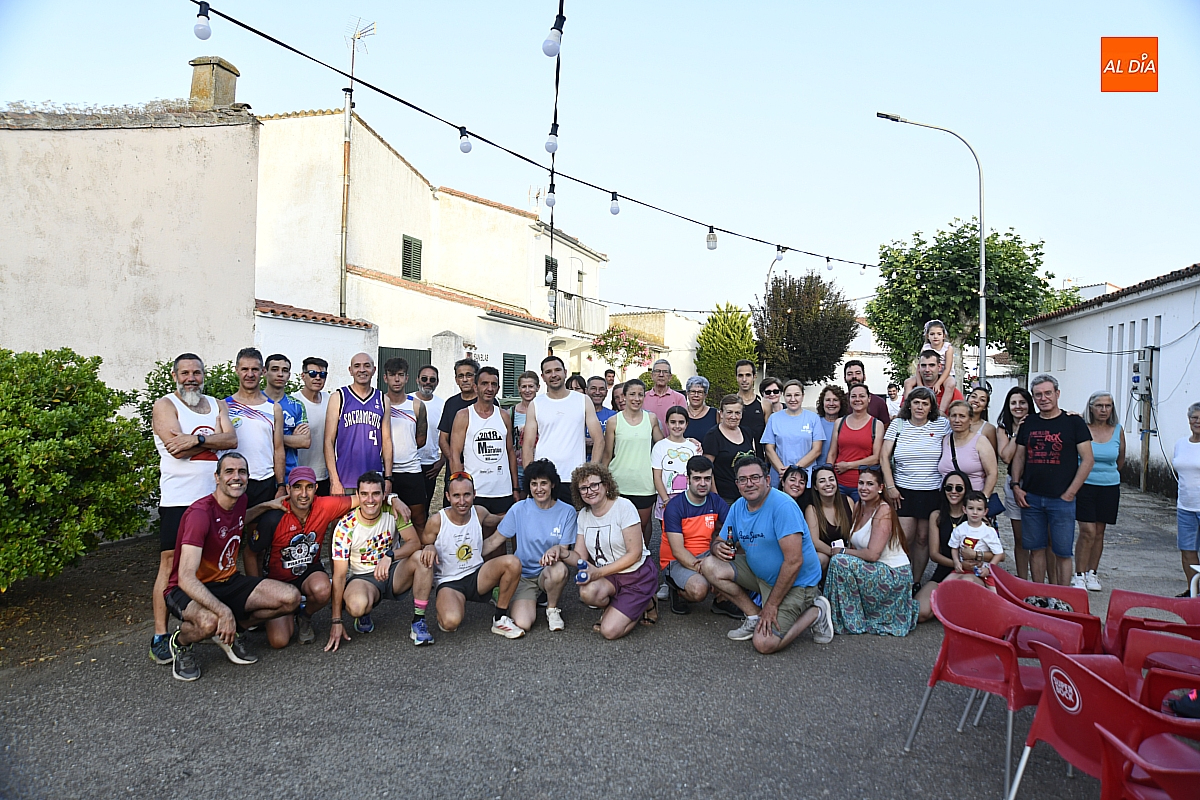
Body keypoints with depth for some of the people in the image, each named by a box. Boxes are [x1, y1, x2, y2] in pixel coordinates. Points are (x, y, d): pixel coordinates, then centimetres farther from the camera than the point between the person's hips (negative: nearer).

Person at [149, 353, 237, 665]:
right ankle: (160, 637, 0)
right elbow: (177, 449, -14)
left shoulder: (217, 405, 15)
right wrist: (213, 439, -4)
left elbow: (231, 440, -3)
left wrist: (197, 439, -17)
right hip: (178, 498, -5)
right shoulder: (165, 405, 0)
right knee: (170, 562, -5)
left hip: (214, 496, 5)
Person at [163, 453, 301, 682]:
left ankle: (233, 631, 7)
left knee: (291, 598, -14)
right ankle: (181, 642, -3)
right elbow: (186, 578, -31)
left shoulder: (241, 501, 0)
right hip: (188, 591, -6)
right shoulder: (200, 513, -24)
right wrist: (224, 611, -41)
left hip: (228, 581, 7)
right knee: (209, 622, -41)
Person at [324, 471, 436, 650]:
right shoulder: (346, 526, -16)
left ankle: (418, 622, -16)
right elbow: (339, 575, -14)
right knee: (357, 605, -36)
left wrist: (390, 556, -35)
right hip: (362, 578, -2)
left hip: (393, 572, 2)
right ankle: (363, 615, 5)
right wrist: (336, 621, -16)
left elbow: (415, 542, -15)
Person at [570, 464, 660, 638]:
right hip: (607, 575, 5)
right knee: (587, 592, -30)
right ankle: (611, 608, 5)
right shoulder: (583, 515, 4)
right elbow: (580, 556, 2)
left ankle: (646, 605, 13)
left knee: (609, 631, -16)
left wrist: (599, 572, -22)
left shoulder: (623, 506, -15)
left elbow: (635, 554, -17)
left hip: (637, 574, -4)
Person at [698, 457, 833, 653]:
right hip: (758, 573, 7)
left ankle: (815, 613, 4)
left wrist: (771, 605, -22)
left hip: (794, 581, -7)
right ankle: (754, 616, 2)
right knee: (710, 566, -11)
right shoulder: (738, 507, 0)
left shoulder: (783, 506, -24)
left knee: (764, 644, -20)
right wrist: (719, 547, -18)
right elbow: (721, 541, 9)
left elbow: (794, 562, -27)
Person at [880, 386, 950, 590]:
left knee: (923, 538, 6)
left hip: (931, 491, 1)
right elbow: (884, 457, 0)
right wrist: (890, 487, -6)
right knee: (905, 539, -3)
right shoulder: (898, 424, 2)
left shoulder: (941, 424, 2)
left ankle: (916, 583, 18)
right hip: (903, 491, 0)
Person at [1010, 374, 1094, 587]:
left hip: (1061, 499, -3)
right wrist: (1016, 486, 3)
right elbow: (1019, 457, 15)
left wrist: (1070, 493, -9)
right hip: (1031, 498, 3)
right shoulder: (1028, 423, 10)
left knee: (1062, 552, 2)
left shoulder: (1073, 422, -2)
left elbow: (1088, 460, -4)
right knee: (1036, 549, 9)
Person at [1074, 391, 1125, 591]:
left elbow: (1121, 460, 17)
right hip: (1084, 484, -4)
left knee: (1099, 532, 9)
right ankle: (1079, 575, 1)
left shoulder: (1117, 430, 4)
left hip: (1109, 487, 4)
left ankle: (1092, 573, 20)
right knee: (1087, 531, -8)